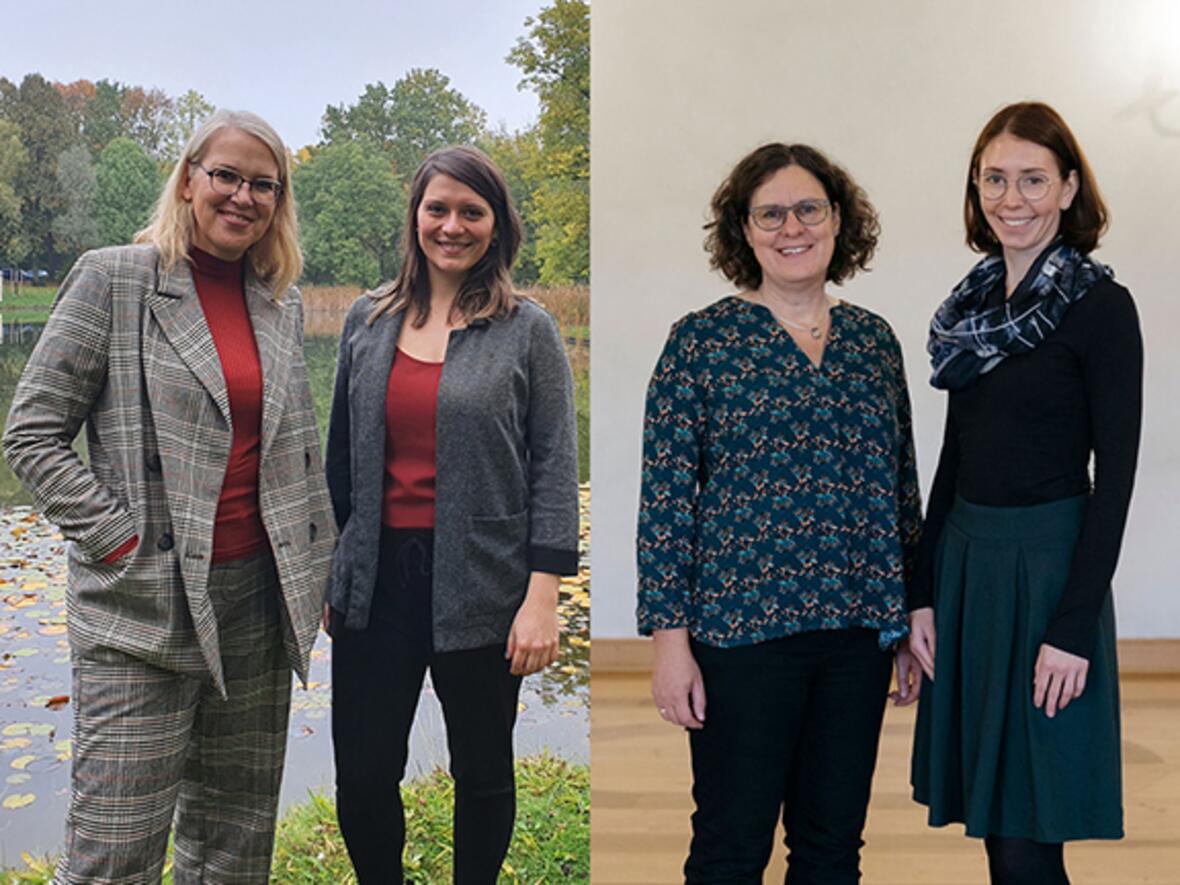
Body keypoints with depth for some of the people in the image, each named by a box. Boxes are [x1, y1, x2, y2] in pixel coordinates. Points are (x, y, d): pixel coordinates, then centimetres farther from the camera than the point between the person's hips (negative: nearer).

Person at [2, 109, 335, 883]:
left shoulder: (283, 303, 11)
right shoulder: (113, 280, -4)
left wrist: (314, 573, 12)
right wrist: (118, 539, -11)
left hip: (257, 599, 5)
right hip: (144, 607, -5)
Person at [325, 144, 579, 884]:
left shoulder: (529, 330, -4)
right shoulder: (368, 321, 7)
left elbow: (554, 467, -6)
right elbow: (343, 455, 12)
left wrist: (543, 596, -12)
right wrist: (334, 574, 12)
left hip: (479, 584, -3)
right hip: (378, 576, 3)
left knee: (483, 772, 13)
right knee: (363, 775, 8)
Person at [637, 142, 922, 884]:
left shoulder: (874, 339, 8)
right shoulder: (703, 340, -4)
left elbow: (903, 486, 12)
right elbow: (666, 497, -6)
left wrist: (915, 623, 12)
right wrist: (671, 637, -9)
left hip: (860, 629, 4)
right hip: (742, 628, -4)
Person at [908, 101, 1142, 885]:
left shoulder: (1101, 306, -8)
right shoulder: (975, 303, 10)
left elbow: (1116, 475, -12)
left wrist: (1074, 628, -17)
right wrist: (924, 592, 9)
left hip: (1048, 564, -6)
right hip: (963, 559, 6)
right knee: (989, 819, 14)